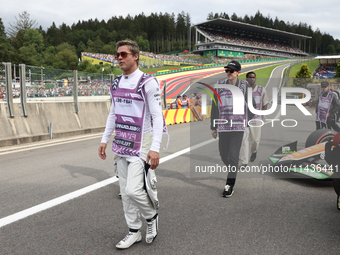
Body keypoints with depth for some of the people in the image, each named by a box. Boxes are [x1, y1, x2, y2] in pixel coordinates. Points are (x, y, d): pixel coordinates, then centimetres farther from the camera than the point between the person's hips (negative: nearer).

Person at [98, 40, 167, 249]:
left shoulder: (148, 82, -11)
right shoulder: (116, 84, 11)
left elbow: (158, 116, -14)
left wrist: (155, 148, -21)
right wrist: (105, 139, 17)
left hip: (141, 143, -7)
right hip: (121, 143, 7)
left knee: (133, 190, -12)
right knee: (125, 192, 10)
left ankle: (152, 217, 18)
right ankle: (134, 232, 25)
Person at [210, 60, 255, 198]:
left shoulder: (244, 86, 0)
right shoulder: (220, 85, 5)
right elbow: (215, 107, 9)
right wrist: (213, 126, 10)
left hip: (238, 125, -3)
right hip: (223, 126, 3)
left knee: (233, 154, -8)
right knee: (223, 155, 10)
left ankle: (230, 186, 1)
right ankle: (233, 172, 40)